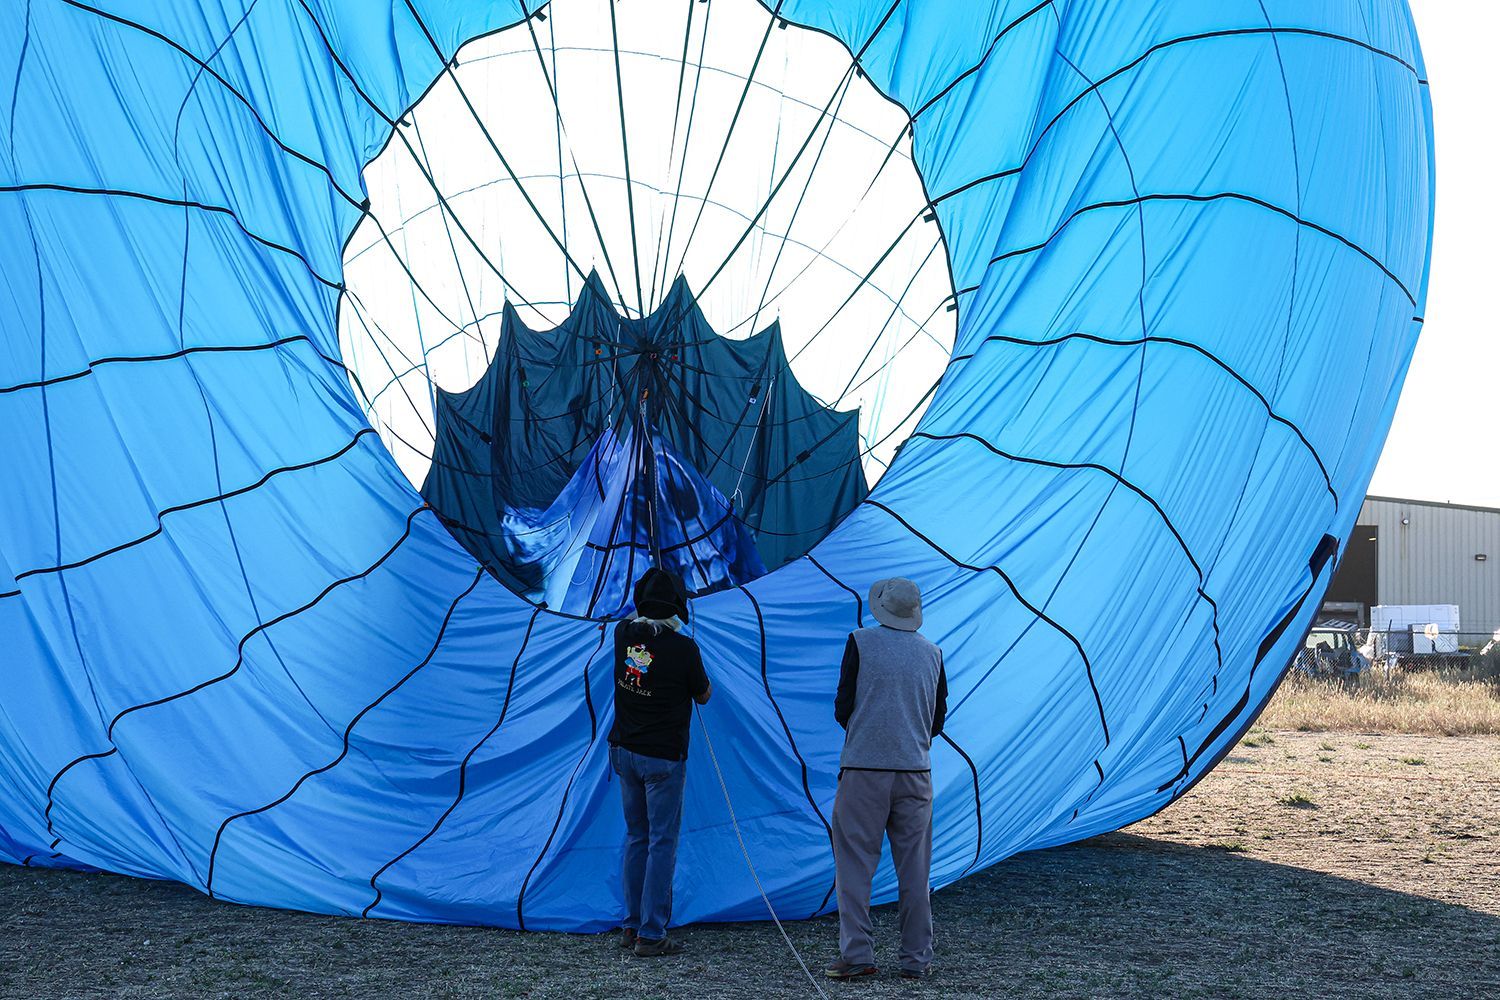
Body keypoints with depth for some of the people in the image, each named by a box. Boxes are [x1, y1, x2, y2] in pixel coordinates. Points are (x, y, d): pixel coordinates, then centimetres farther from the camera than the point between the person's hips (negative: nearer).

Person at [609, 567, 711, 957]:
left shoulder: (624, 634, -3)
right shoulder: (682, 648, -17)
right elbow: (704, 696, -1)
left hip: (624, 751, 6)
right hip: (663, 757, -6)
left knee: (636, 837, 17)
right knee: (662, 843, 1)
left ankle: (632, 927, 22)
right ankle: (651, 936, 1)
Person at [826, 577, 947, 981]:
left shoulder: (860, 643, -4)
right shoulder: (932, 654, 7)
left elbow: (842, 709, -3)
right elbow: (937, 722, 12)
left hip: (864, 770, -3)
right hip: (915, 772, 3)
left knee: (854, 864, 2)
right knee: (914, 871, 8)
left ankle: (856, 954, -3)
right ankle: (916, 959, 11)